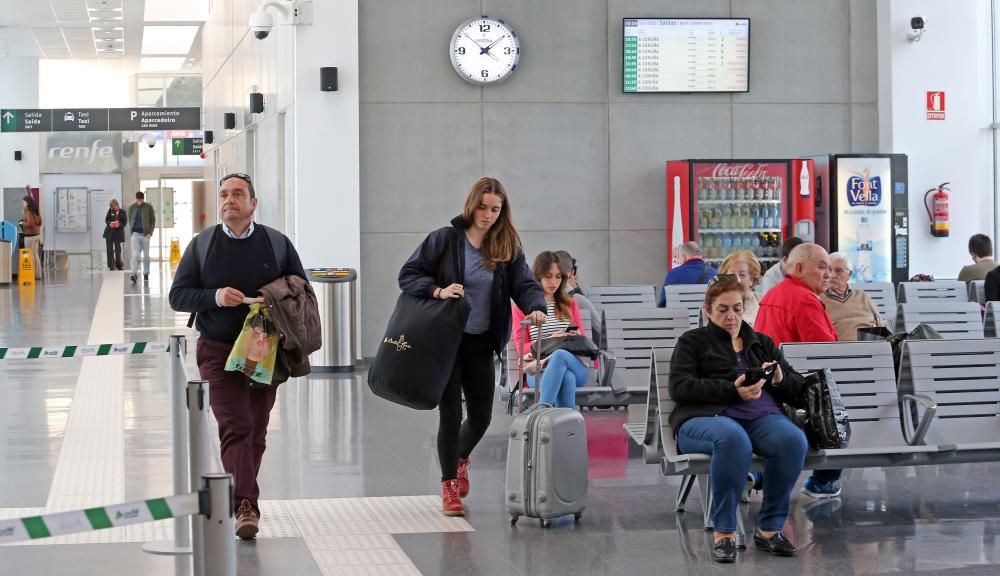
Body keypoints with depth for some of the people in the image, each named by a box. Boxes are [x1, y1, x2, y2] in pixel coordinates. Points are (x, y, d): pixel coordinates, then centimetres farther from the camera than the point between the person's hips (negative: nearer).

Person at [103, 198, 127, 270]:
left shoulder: (122, 212, -1)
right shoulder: (110, 211, 3)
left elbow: (125, 222, -3)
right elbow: (106, 219, 4)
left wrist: (119, 225, -23)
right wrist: (110, 224, -17)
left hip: (118, 233, -2)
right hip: (109, 232, 2)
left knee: (118, 249, 1)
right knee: (110, 249, 3)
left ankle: (119, 264, 14)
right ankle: (111, 265, 9)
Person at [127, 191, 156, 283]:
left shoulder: (148, 208, 0)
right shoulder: (131, 208, 4)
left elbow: (153, 220, 3)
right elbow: (130, 220, 11)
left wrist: (150, 232, -7)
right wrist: (131, 232, 3)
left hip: (145, 234, 0)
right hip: (135, 234, 0)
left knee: (146, 255, 8)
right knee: (135, 254, -11)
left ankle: (146, 274, 19)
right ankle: (133, 274, -18)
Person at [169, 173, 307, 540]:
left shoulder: (277, 243, 4)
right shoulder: (202, 244, 3)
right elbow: (177, 296, 2)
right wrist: (214, 297, -17)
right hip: (218, 351, -2)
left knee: (256, 433, 9)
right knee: (235, 428, -15)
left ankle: (237, 496, 26)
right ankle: (245, 507, -22)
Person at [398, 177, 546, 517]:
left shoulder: (507, 248, 4)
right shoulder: (444, 240, -4)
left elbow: (524, 284, -6)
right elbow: (408, 275, -3)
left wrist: (536, 307, -27)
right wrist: (437, 291, -20)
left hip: (481, 343, 3)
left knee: (481, 415, 8)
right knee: (450, 412, -4)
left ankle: (461, 457, 42)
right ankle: (449, 487, 10)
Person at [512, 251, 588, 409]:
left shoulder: (570, 304, 26)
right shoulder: (522, 307, 16)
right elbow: (521, 348, 9)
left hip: (573, 365, 2)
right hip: (537, 369, -2)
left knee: (559, 355, -39)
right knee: (566, 377, -40)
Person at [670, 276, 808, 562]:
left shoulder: (762, 343, 29)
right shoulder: (692, 342, 18)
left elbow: (798, 390, 23)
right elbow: (679, 387, -1)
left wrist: (779, 379, -2)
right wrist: (732, 390, -12)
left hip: (762, 416, 3)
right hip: (707, 417, -3)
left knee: (794, 440, -32)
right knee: (733, 438, -41)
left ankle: (770, 527, -18)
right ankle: (724, 532, -28)